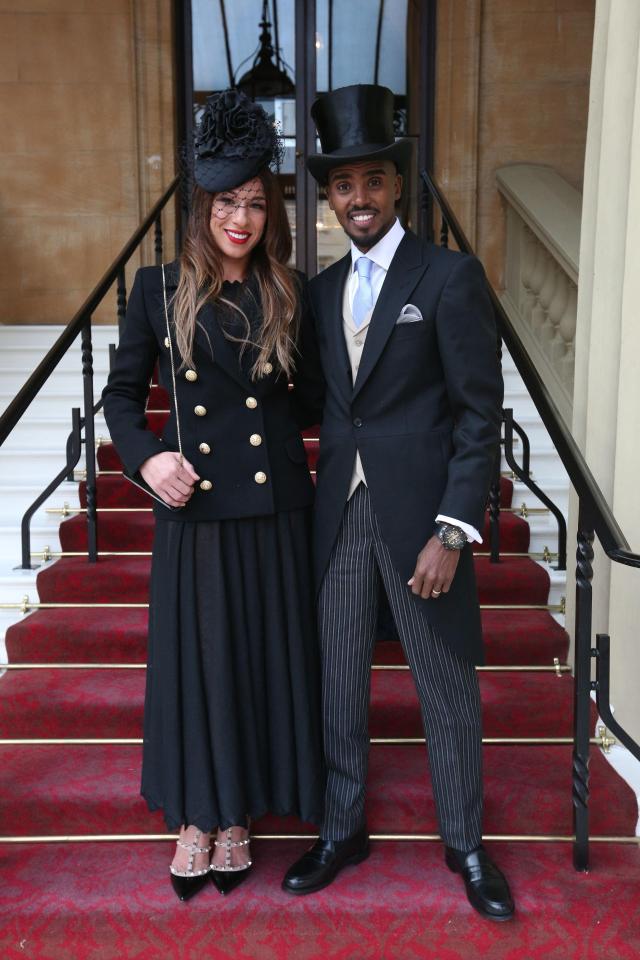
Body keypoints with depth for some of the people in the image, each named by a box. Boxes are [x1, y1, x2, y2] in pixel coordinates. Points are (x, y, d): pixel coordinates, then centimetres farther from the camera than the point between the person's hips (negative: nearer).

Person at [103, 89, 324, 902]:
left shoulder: (288, 297, 3)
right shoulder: (160, 289, 1)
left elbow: (307, 396, 11)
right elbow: (122, 393, 4)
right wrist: (146, 458, -11)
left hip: (274, 511, 1)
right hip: (193, 513, -1)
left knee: (264, 661, 9)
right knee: (195, 661, 8)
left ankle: (237, 818, 30)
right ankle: (195, 817, 29)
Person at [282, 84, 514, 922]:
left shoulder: (451, 277, -5)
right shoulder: (321, 289, 11)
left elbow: (479, 414, -9)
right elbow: (327, 406, 12)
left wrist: (452, 531, -15)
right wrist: (318, 504, 3)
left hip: (420, 513, -4)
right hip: (338, 514, 5)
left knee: (448, 686, 10)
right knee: (339, 682, 14)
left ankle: (466, 844, 32)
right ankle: (343, 830, 35)